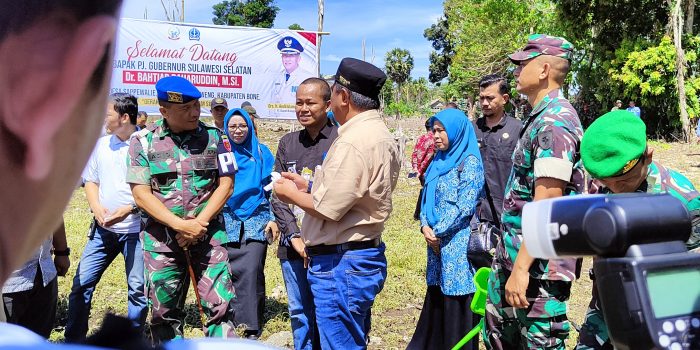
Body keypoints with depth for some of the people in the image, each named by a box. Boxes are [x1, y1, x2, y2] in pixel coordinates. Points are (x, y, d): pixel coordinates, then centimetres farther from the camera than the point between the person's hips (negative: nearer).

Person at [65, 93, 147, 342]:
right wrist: (96, 207, -3)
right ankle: (73, 340, 17)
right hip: (103, 228, 5)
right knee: (82, 283, 4)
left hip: (135, 230, -5)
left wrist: (127, 209, -20)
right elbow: (91, 181, 16)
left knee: (138, 289, 2)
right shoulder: (101, 144, 9)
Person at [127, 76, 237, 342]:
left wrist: (199, 223, -11)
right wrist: (180, 225, -15)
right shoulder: (143, 141, 0)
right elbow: (141, 193, -4)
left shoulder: (212, 137, 4)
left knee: (219, 305, -6)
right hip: (161, 240, 0)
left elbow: (226, 184, 1)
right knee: (164, 312, 9)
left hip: (209, 235, 0)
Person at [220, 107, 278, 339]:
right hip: (227, 221, 1)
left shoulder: (261, 153, 7)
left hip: (256, 221, -1)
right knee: (229, 271, -2)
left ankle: (252, 328, -4)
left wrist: (273, 218, 2)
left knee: (251, 270, -11)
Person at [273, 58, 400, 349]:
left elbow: (327, 209, -21)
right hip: (366, 256, 11)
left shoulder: (352, 142, -21)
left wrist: (292, 194, -3)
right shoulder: (381, 134, 11)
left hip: (341, 264, -11)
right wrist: (309, 186, 16)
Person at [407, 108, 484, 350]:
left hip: (458, 244, -7)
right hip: (436, 243, 7)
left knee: (457, 303, -2)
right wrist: (425, 226, -3)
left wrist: (437, 231, -12)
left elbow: (465, 206, -14)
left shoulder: (470, 162, -8)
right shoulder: (438, 162, 15)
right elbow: (428, 198, 15)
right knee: (436, 302, 12)